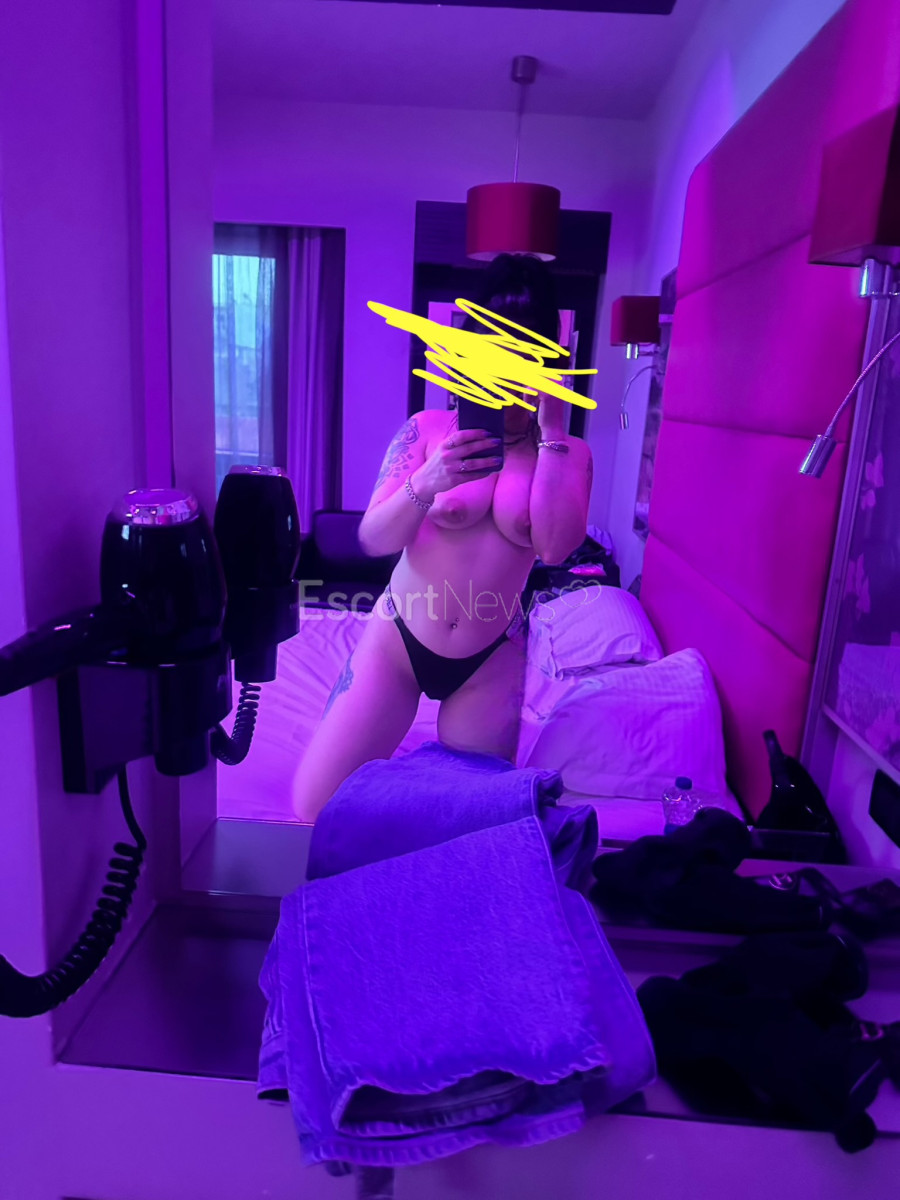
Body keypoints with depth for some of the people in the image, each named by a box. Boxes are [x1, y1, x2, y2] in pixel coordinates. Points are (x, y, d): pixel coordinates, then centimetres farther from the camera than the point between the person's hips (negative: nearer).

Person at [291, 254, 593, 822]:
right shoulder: (428, 429, -6)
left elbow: (556, 547, -21)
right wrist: (426, 484, -31)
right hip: (399, 639, 0)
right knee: (317, 805, -2)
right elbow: (373, 539, -12)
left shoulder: (569, 453, -3)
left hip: (491, 662, 1)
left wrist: (552, 432, -20)